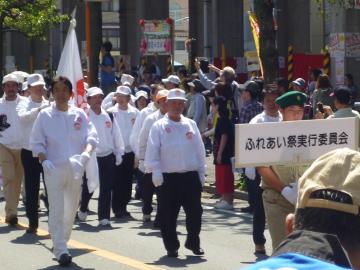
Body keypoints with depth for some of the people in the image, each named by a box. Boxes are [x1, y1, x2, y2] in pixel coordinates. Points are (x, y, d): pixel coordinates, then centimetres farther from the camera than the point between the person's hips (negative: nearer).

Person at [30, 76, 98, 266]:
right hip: (54, 168, -3)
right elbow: (36, 142, 1)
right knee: (56, 210, -11)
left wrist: (86, 153, -18)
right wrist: (44, 160, -15)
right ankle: (61, 251, -13)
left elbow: (91, 136, 0)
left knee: (71, 209, 12)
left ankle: (61, 242, 29)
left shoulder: (79, 114, 6)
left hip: (75, 168, 3)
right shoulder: (45, 115, 1)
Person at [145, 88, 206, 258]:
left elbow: (199, 150, 11)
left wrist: (201, 172, 7)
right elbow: (153, 152, -6)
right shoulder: (159, 127, -1)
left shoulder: (190, 124, 10)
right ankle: (172, 247, 13)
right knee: (168, 215, 2)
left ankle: (193, 243, 21)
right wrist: (156, 172, -15)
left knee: (195, 212, 4)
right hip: (169, 177, -3)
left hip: (191, 176, 3)